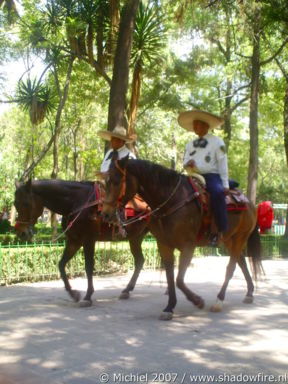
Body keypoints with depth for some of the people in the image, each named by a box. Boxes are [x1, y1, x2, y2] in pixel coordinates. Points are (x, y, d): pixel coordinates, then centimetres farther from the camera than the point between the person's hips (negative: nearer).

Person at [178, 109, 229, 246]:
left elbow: (222, 163, -1)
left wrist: (225, 184, -9)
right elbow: (185, 163, 16)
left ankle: (218, 230, -30)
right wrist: (188, 164, -10)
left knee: (217, 193, -36)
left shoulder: (217, 141, 6)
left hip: (212, 176, -5)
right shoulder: (190, 144, 20)